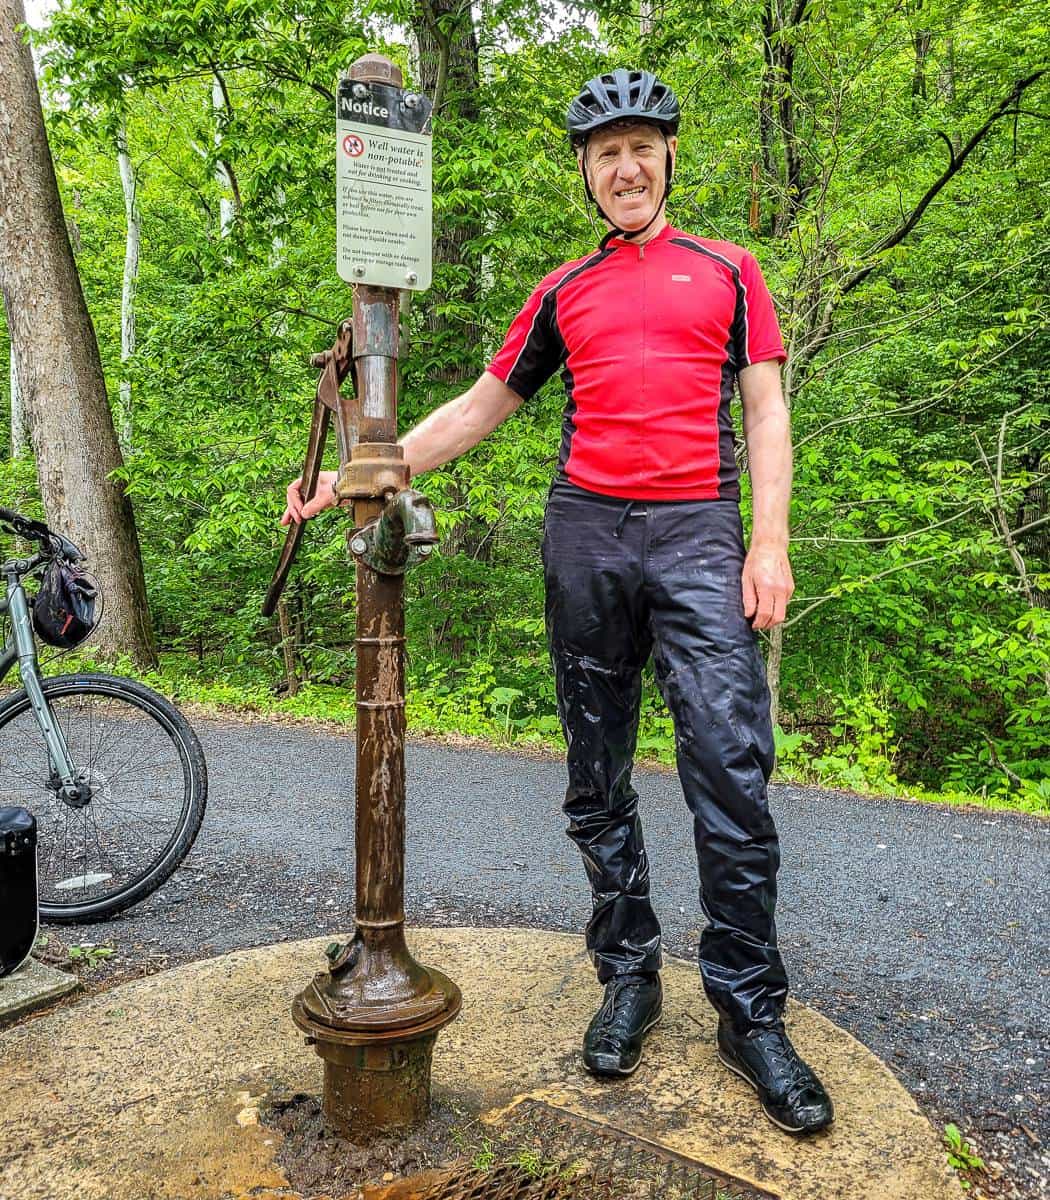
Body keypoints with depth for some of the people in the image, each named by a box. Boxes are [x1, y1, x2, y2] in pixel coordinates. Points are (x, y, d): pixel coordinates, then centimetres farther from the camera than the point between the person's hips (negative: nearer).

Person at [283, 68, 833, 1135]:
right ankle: (629, 976, 21)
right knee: (597, 783, 5)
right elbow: (479, 408, 17)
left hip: (699, 534, -2)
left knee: (731, 776, -9)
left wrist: (770, 544, -4)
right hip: (586, 532, 2)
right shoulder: (562, 294, 18)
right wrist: (357, 476, 9)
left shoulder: (726, 272, 15)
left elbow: (765, 413, 9)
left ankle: (751, 1014, 6)